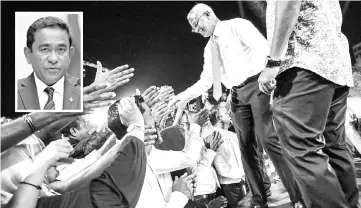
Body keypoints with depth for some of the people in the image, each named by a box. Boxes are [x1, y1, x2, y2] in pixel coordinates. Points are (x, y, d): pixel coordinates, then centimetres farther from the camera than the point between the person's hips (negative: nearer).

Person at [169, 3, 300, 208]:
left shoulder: (236, 25, 0)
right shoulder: (209, 49, 18)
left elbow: (263, 47, -12)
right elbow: (205, 82, 16)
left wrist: (265, 76, -24)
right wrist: (181, 96, 5)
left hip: (256, 85, -7)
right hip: (237, 94, 7)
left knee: (268, 138, -16)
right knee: (247, 146, 4)